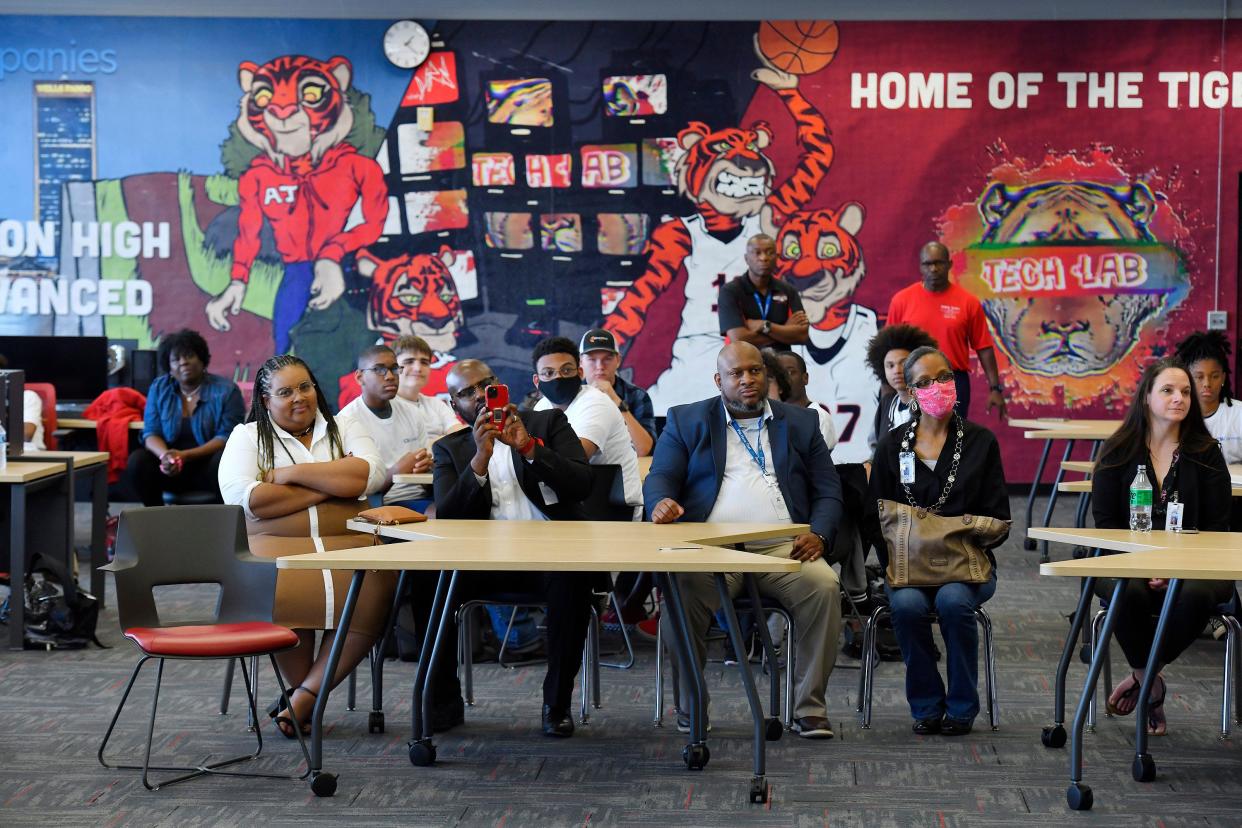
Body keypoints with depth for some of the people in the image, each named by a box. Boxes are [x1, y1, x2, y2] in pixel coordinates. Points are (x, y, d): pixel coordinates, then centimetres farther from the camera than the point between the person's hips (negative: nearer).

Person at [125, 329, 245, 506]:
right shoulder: (159, 388, 6)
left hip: (209, 468, -3)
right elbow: (151, 433, 2)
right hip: (171, 468, 3)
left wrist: (186, 455, -25)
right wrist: (164, 455, -23)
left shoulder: (226, 390, -4)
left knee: (223, 463, -35)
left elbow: (227, 436, -12)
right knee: (137, 462, -23)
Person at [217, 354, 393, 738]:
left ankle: (305, 696, -18)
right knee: (280, 595, -38)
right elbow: (243, 497, -8)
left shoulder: (343, 430, 18)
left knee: (374, 596, -33)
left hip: (346, 542, 2)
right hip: (275, 544, -2)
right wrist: (331, 486, -4)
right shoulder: (247, 436, 13)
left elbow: (371, 474, -3)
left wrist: (294, 472, -5)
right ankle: (308, 694, -9)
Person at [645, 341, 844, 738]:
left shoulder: (802, 423, 20)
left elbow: (828, 493, 16)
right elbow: (659, 478, 9)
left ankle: (810, 707, -18)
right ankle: (690, 706, -15)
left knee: (824, 586, -30)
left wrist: (819, 534, -5)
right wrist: (661, 501, -17)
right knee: (681, 590, -34)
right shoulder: (685, 421, 17)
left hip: (783, 545, 1)